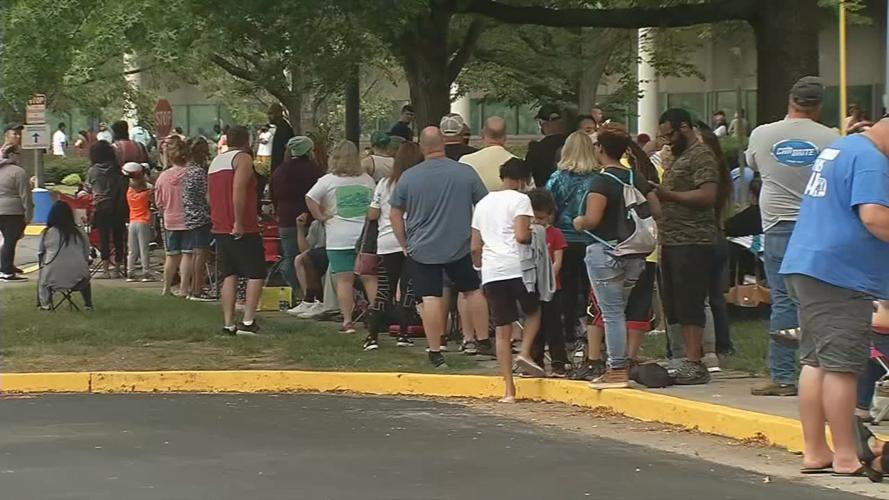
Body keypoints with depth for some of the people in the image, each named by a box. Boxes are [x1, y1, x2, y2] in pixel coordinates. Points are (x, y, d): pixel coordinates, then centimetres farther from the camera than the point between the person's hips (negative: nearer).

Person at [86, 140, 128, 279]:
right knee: (118, 237, 7)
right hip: (118, 207, 3)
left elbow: (88, 189, 10)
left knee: (103, 238, 0)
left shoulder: (92, 171, -2)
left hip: (101, 207, -2)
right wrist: (125, 208, 11)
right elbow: (124, 188, 3)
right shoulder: (117, 170, 3)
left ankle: (105, 270, -3)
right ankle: (117, 269, 11)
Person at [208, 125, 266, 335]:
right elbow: (238, 190, -21)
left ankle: (228, 324, 3)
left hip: (220, 229, 7)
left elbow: (210, 197, 19)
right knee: (256, 274, -2)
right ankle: (248, 321, -11)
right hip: (243, 230, -7)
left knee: (229, 276, 8)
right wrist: (239, 223, -21)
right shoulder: (243, 158, -7)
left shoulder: (215, 162, 19)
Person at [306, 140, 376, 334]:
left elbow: (310, 198, -12)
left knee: (344, 280, 0)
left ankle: (347, 322, -3)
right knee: (369, 279, 10)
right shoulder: (367, 180, 8)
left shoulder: (328, 180, -2)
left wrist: (322, 217, -3)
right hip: (366, 235, 3)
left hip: (340, 239, -3)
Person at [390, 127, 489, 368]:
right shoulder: (466, 173, -5)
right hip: (460, 247, 1)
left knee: (431, 298, -1)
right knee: (473, 290, 16)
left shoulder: (409, 177, -4)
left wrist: (405, 244, 10)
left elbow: (395, 215, 2)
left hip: (422, 249, -1)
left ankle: (435, 352, 1)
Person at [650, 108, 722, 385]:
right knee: (676, 306, 10)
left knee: (689, 305, -10)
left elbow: (708, 196, -19)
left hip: (692, 242, -10)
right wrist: (657, 194, 11)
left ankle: (694, 364, -10)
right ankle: (690, 361, 14)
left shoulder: (701, 155, -8)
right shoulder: (679, 157, 23)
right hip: (672, 240, 10)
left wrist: (669, 195, -18)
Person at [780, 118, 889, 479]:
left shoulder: (837, 148, 20)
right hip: (840, 273, -10)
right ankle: (845, 457, -2)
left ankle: (814, 452, 12)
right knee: (842, 366, -5)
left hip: (806, 266, 10)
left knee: (815, 362, 10)